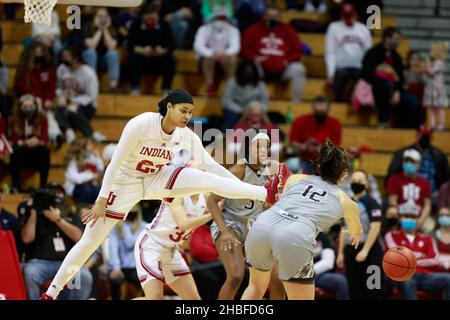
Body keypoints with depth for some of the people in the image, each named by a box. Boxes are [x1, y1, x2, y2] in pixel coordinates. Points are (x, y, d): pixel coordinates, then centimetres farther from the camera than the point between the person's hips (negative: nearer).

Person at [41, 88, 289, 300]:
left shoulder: (186, 136, -13)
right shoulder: (141, 124, -27)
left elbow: (211, 165, -7)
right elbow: (115, 162, -23)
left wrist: (245, 188, -13)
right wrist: (102, 200, -21)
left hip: (156, 179, 4)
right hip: (124, 183, -3)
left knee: (207, 179, -18)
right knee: (90, 241, -5)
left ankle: (266, 194, -30)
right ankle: (52, 292, 7)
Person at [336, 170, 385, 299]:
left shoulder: (371, 203, -6)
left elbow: (375, 228, -14)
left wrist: (365, 251, -20)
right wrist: (341, 253, 13)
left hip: (369, 251, -7)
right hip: (351, 251, 7)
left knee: (372, 292, -8)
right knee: (355, 291, 7)